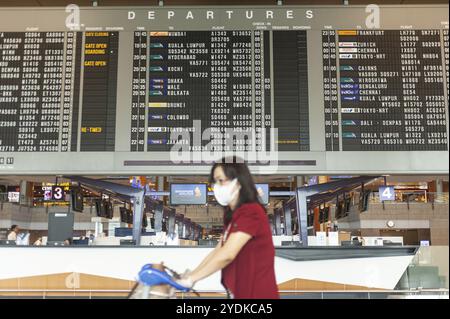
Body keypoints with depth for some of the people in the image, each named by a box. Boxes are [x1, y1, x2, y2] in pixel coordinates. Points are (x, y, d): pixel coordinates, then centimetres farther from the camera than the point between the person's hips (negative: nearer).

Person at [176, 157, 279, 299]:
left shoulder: (250, 213, -19)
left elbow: (226, 255, -25)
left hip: (257, 292, -9)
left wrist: (191, 279, -17)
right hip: (241, 291, 9)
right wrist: (190, 275, 1)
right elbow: (218, 251, 10)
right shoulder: (233, 215, 12)